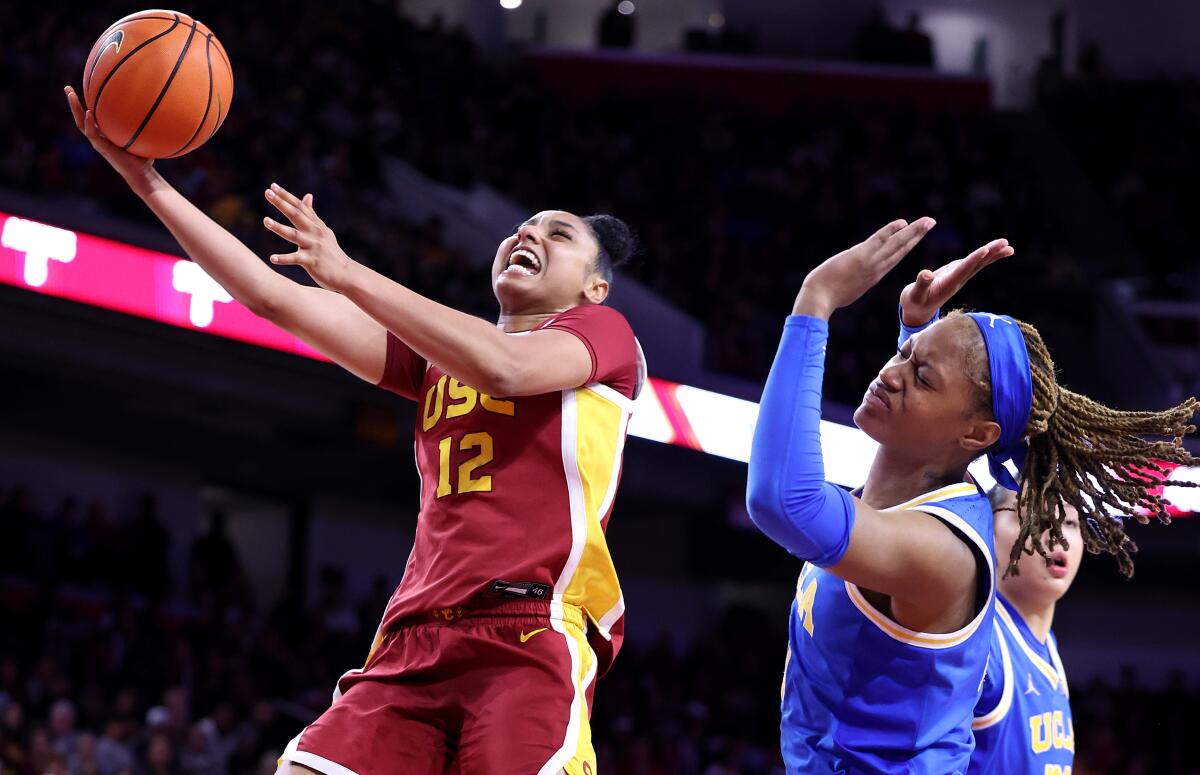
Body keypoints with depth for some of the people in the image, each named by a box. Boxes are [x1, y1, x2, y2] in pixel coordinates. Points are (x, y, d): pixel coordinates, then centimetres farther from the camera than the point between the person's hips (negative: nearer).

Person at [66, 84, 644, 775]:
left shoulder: (602, 331, 12)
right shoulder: (437, 353, 29)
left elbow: (504, 369, -11)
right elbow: (272, 296, 23)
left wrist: (347, 274, -10)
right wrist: (147, 181, 16)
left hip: (533, 639, -5)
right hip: (417, 641, 6)